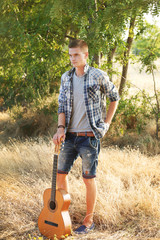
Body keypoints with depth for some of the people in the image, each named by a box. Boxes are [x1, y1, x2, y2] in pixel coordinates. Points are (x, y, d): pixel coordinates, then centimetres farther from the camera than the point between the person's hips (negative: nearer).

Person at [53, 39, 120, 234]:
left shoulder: (98, 76, -7)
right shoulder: (66, 78, 7)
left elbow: (114, 97, 6)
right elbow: (62, 105, 7)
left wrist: (106, 123, 2)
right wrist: (60, 128, -8)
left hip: (89, 136, -5)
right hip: (70, 136, 5)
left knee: (89, 178, 3)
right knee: (60, 172, 10)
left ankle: (89, 220, 17)